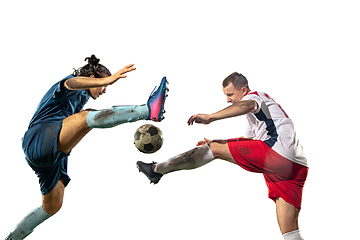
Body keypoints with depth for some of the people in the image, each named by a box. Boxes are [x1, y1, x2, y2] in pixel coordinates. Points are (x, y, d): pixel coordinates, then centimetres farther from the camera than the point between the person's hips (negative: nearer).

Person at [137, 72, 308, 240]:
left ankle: (157, 169, 3)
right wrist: (215, 142, 35)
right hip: (296, 166, 10)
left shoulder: (254, 95, 6)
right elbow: (248, 140, 41)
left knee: (214, 149, -2)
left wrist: (210, 117, -31)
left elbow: (249, 105, -22)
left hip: (276, 150, -10)